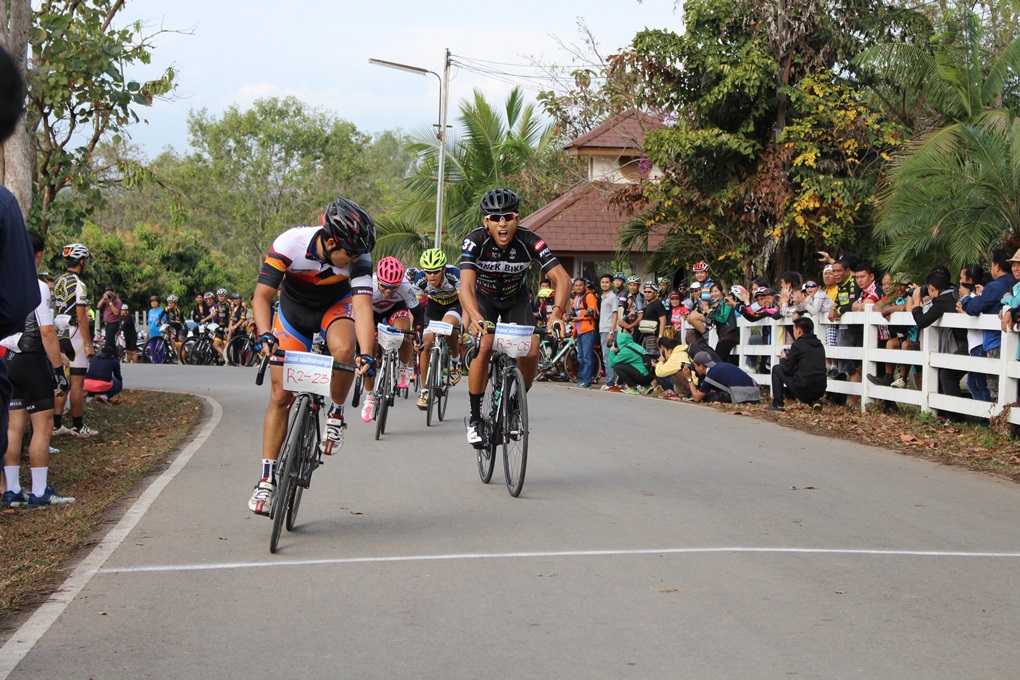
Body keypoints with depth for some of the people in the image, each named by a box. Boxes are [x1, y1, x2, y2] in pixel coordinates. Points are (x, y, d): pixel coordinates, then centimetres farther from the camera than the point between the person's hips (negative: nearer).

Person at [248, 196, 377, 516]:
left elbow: (363, 304, -36)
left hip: (336, 306, 0)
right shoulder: (289, 244, -32)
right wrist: (265, 335, -49)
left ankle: (336, 415, -8)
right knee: (281, 396, -4)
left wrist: (366, 354, -50)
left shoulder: (358, 255, -29)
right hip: (294, 310, 0)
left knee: (344, 349, -36)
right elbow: (262, 296, -32)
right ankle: (267, 479, 6)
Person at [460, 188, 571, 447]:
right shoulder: (475, 241, -31)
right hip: (482, 299, -1)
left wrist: (557, 312, -51)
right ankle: (475, 418, -10)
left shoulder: (529, 242, -29)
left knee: (531, 352, -19)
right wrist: (476, 317, -61)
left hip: (515, 300, 1)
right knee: (483, 347, -26)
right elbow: (466, 285, -42)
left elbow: (562, 278, -34)